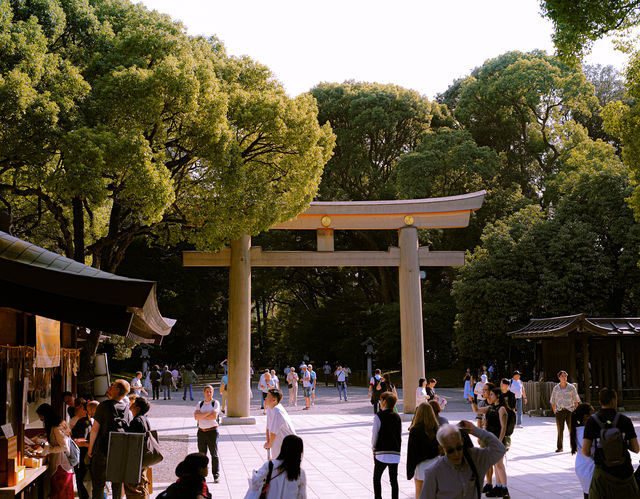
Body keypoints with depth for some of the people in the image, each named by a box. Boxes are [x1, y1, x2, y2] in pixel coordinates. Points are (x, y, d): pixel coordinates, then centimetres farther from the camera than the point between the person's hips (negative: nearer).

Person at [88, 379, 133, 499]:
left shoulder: (104, 406, -10)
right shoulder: (128, 410, 2)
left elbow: (95, 429, -8)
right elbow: (130, 432, 8)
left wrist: (90, 449, -1)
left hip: (102, 450, -4)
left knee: (98, 485, 4)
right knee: (118, 484, 14)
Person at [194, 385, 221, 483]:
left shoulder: (215, 403, 1)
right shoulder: (200, 404, 11)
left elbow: (214, 416, -14)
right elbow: (196, 416, -4)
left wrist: (201, 416, -6)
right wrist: (207, 413, -14)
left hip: (212, 431, -4)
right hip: (201, 431, 4)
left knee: (214, 453, -2)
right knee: (202, 454, 7)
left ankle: (216, 475, 4)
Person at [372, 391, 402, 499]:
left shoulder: (378, 416, -8)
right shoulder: (397, 417, 7)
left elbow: (375, 435, -6)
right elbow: (400, 435, 10)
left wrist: (374, 450, 6)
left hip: (382, 453, -4)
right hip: (395, 453, 4)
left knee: (376, 478, 10)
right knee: (394, 480, 8)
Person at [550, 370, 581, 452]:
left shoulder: (571, 387, 0)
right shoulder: (556, 388, 5)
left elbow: (576, 400, 5)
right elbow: (553, 401, 13)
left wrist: (574, 410, -2)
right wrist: (554, 411, 4)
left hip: (569, 411, -1)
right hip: (559, 411, 1)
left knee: (572, 429, -3)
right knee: (560, 430, 1)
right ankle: (559, 447, 8)